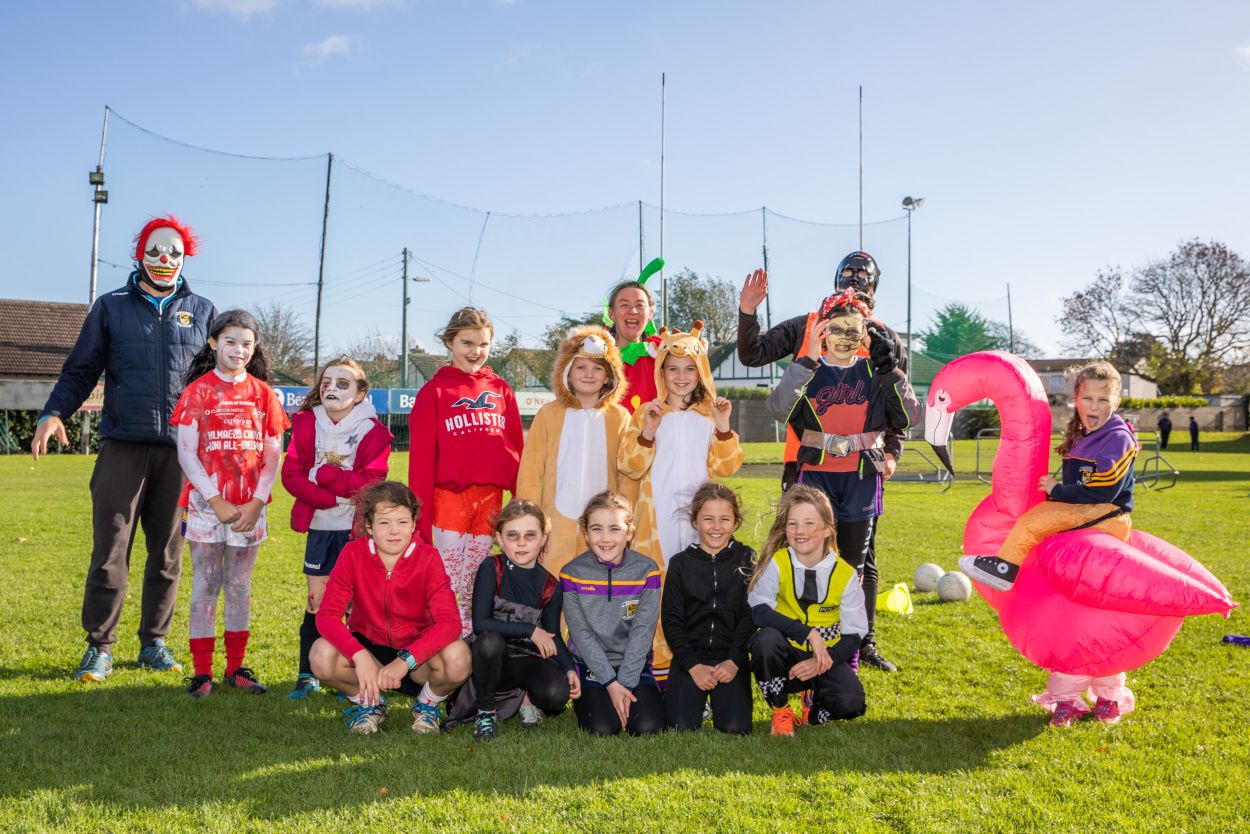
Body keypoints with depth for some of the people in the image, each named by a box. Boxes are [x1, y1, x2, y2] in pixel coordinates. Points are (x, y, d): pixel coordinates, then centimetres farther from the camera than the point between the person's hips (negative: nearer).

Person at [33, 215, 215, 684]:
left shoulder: (202, 311, 11)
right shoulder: (112, 307, 8)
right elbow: (80, 371, 8)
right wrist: (53, 413, -8)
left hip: (180, 451, 1)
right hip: (123, 447, -1)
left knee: (168, 554, 7)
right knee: (110, 552, -2)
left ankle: (154, 643, 20)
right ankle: (99, 648, 10)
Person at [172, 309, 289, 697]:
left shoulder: (262, 393, 6)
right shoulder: (198, 391, -1)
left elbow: (273, 457, 5)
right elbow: (186, 453, -5)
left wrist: (256, 504, -7)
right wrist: (217, 502, -12)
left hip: (249, 508, 2)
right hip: (206, 504, -2)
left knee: (240, 588, 9)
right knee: (205, 587, 3)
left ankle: (236, 668, 18)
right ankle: (201, 671, 10)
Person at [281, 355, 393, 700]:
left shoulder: (373, 431, -6)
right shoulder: (306, 424, 3)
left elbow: (370, 483, -16)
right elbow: (291, 474, -5)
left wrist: (320, 474, -16)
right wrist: (331, 497, -18)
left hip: (357, 529, -2)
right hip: (318, 527, 3)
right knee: (316, 601, 8)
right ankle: (307, 675, 17)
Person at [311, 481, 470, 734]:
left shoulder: (428, 558, -16)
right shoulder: (353, 554, -14)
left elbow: (449, 621, -26)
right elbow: (327, 615, -21)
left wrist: (405, 660, -40)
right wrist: (360, 656, -38)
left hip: (416, 650, -1)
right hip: (368, 645, 1)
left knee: (458, 658, -33)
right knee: (322, 656, -30)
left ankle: (428, 704, 3)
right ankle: (369, 702, 3)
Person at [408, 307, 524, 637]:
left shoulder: (501, 390, 11)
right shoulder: (434, 391, 2)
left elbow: (516, 449, 11)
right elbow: (421, 458, -2)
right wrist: (421, 515, -8)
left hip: (490, 499, 3)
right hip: (448, 497, -3)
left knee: (476, 590, 12)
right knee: (449, 588, -2)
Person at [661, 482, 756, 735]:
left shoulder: (745, 559, 2)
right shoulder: (681, 563, 2)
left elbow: (749, 616, -2)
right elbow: (671, 621, 0)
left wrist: (734, 662, -11)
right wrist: (693, 666, -10)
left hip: (731, 659, 0)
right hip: (689, 656, 0)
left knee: (735, 728, -15)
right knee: (681, 726, -16)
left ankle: (718, 696, 17)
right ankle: (699, 698, 17)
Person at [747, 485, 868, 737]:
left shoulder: (845, 574, -7)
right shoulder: (776, 563, -11)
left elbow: (854, 634, -5)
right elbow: (759, 611, -25)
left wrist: (821, 663, -20)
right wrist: (809, 633, -32)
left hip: (825, 658, 1)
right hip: (786, 655, -1)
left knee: (851, 704, -26)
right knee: (766, 639, -35)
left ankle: (813, 698, 12)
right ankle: (780, 711, -8)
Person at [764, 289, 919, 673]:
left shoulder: (873, 372, 6)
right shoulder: (807, 371, 1)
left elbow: (909, 417, -3)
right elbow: (778, 408, -18)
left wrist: (890, 368, -10)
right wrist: (807, 361, -22)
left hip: (861, 479, 2)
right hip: (816, 475, -1)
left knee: (858, 561, 9)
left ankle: (863, 642, 17)